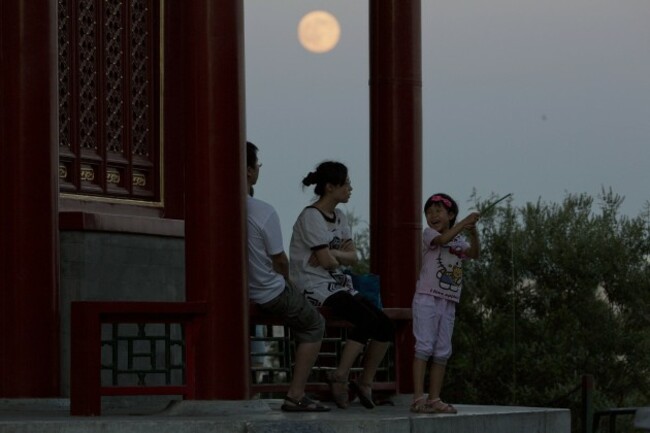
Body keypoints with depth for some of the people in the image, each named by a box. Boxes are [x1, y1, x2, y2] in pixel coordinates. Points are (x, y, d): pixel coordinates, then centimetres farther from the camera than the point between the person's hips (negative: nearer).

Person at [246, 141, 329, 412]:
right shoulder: (264, 213, -22)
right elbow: (280, 261, -12)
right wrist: (284, 280, 10)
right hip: (267, 295, -6)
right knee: (314, 325, 17)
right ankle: (296, 395, 8)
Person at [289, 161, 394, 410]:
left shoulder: (339, 217, 16)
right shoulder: (311, 217, -12)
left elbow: (353, 257, 8)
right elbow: (326, 261, -19)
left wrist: (333, 254, -10)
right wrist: (339, 256, 2)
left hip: (340, 285, 9)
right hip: (317, 288, -9)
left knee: (384, 325, -7)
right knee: (367, 319, -28)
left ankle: (365, 382, 3)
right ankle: (340, 377, -18)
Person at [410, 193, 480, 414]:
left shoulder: (459, 240, 14)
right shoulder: (429, 233, 0)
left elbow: (474, 253, -4)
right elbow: (442, 239, -22)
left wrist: (473, 233, -21)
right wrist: (464, 222, -26)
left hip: (448, 302, 6)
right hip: (427, 298, -6)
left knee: (442, 352, 5)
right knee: (424, 346, -11)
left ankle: (434, 399, 8)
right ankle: (418, 398, -14)